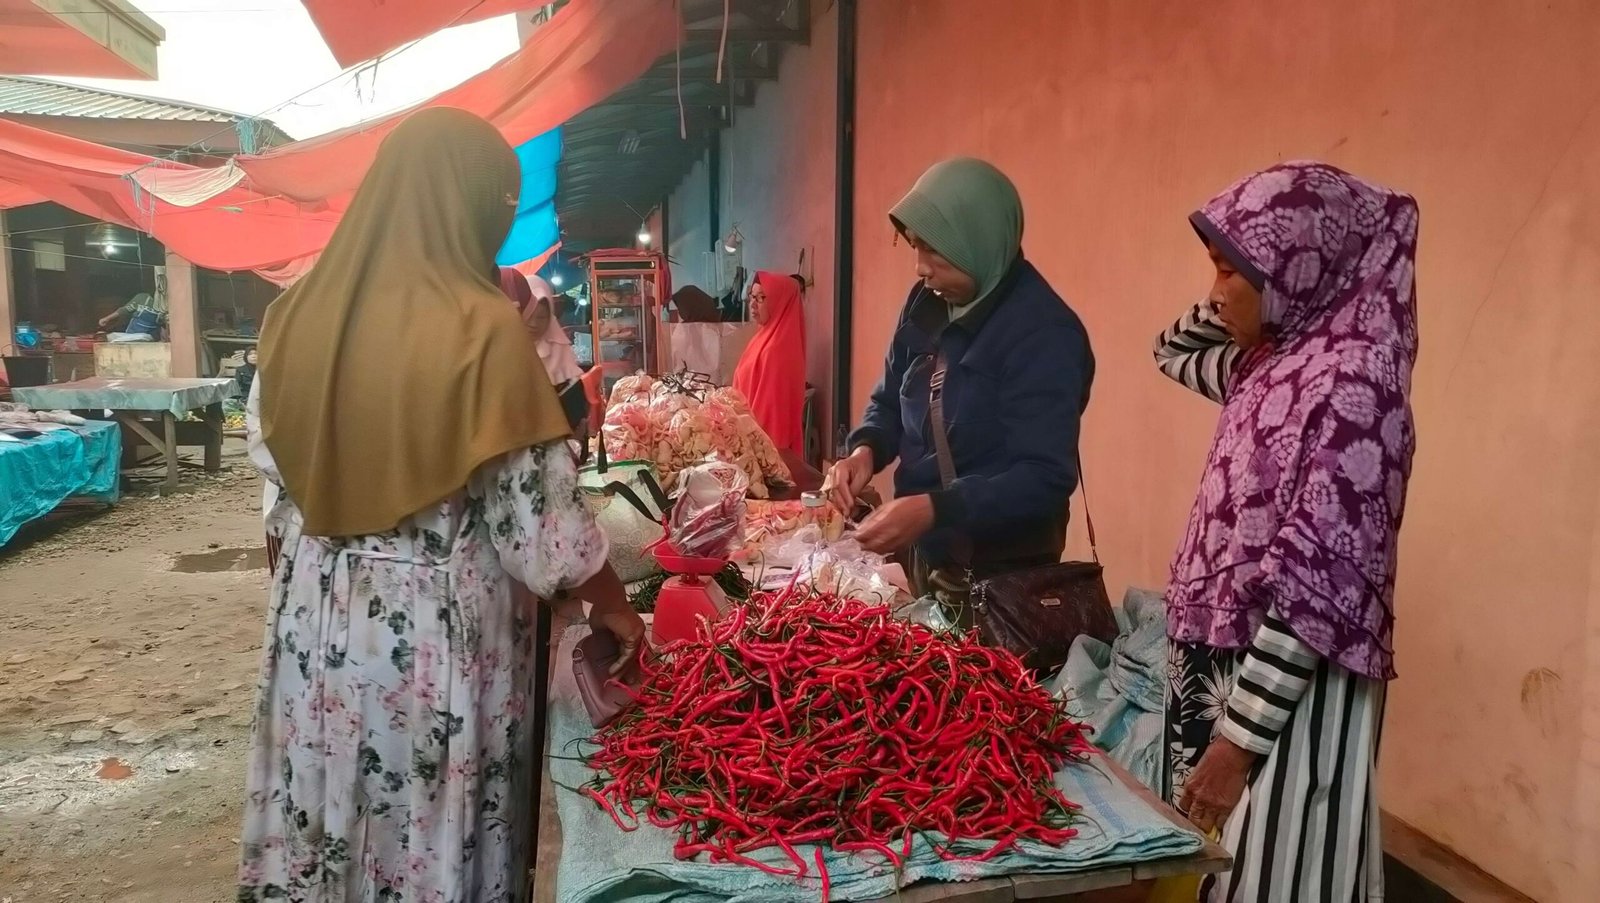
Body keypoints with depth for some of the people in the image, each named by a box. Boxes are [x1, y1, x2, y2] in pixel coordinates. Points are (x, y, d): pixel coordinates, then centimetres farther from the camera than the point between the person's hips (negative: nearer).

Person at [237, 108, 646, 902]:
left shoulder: (300, 312, -1)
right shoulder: (480, 327, -18)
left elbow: (271, 462, 8)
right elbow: (533, 497, -14)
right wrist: (611, 603, -1)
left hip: (319, 607, 6)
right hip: (439, 620, -5)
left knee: (322, 799, 20)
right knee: (432, 818, 12)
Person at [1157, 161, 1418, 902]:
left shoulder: (1351, 382, -20)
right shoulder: (1273, 364, 6)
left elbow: (1318, 585, -23)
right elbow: (1174, 350, 27)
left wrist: (1238, 738, -21)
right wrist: (1237, 295, 7)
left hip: (1287, 695, -8)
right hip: (1221, 669, 8)